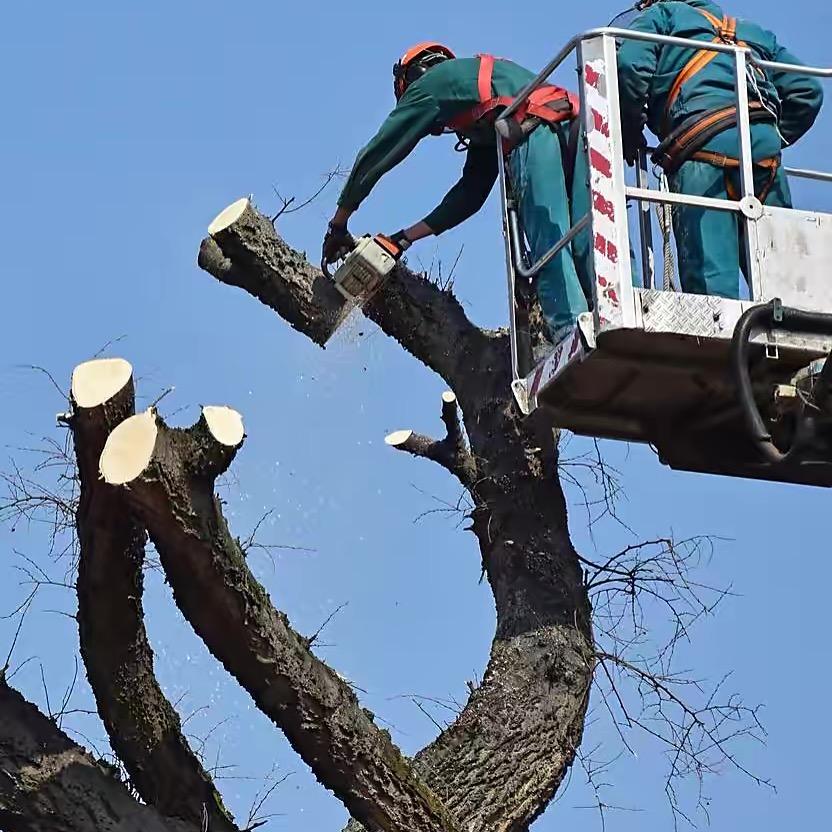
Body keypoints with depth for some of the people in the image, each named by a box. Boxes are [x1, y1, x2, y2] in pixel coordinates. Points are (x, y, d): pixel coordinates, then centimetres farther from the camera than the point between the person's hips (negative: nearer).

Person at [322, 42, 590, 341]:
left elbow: (375, 156, 21)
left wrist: (338, 225, 28)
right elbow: (470, 194, 34)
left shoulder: (430, 83, 21)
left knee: (548, 245, -15)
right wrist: (407, 237, 35)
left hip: (535, 133, -7)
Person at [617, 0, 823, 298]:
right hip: (765, 143, 4)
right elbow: (807, 90, 26)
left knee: (710, 281, -14)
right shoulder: (755, 31, 37)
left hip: (703, 145, -4)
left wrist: (630, 138, 11)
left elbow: (631, 65, 2)